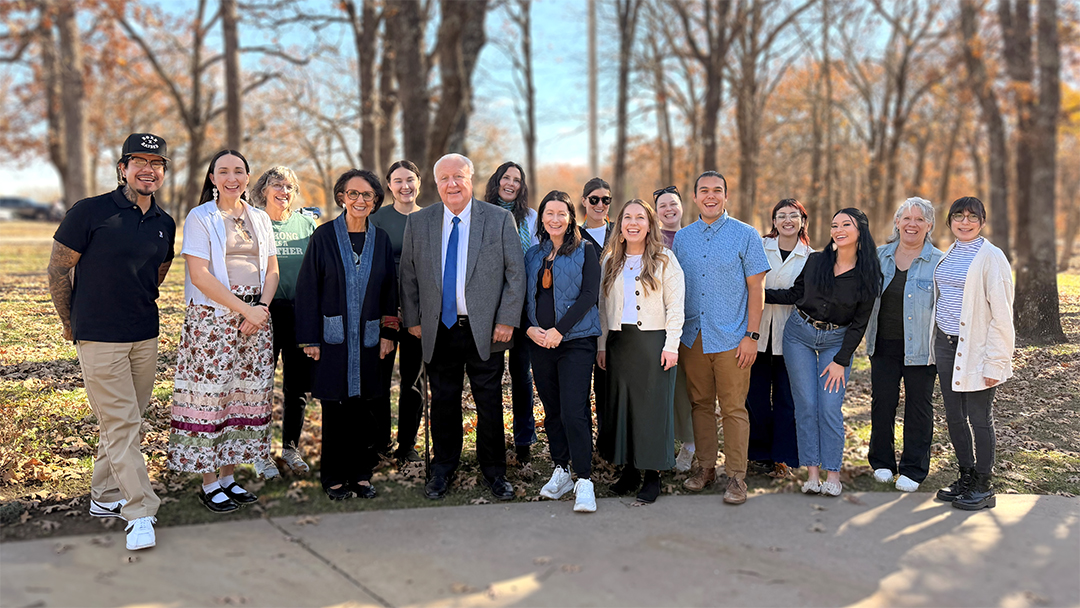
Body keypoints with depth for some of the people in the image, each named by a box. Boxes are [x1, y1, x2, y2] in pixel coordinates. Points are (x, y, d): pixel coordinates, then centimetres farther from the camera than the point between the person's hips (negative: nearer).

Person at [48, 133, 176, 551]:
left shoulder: (165, 225, 7)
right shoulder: (90, 212, -9)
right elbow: (57, 270, -2)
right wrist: (71, 323, 5)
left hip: (145, 337, 6)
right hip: (99, 339, -6)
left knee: (127, 421, 13)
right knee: (120, 424, -6)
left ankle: (105, 496, 28)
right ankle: (140, 513, -2)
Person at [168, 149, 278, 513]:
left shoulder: (260, 219, 14)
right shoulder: (200, 218, -2)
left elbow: (272, 270, 12)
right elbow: (200, 275, -12)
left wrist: (262, 307, -7)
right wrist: (244, 308, -15)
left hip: (256, 315, 5)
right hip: (213, 316, -5)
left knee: (246, 394, 6)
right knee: (210, 392, -3)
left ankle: (228, 476, 17)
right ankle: (209, 483, 8)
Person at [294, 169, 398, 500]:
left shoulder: (381, 239, 7)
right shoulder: (324, 236, -3)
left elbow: (389, 289, 10)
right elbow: (307, 288, -3)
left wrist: (388, 332, 3)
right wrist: (310, 338, -7)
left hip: (368, 337, 3)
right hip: (333, 335, -2)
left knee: (365, 407, 5)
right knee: (335, 408, 3)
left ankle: (361, 473, 18)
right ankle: (335, 477, 15)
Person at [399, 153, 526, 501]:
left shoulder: (500, 220, -1)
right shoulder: (418, 223, 5)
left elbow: (515, 273, -1)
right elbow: (408, 276, 10)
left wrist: (507, 320, -7)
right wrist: (412, 319, 5)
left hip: (486, 329, -1)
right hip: (439, 330, 2)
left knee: (490, 404, 6)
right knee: (443, 403, 10)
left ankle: (494, 473, 22)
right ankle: (442, 471, 26)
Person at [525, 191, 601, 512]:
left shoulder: (584, 250, 1)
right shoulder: (533, 254, 14)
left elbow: (589, 293, -8)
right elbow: (524, 296, 14)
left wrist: (559, 330, -14)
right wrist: (529, 328, -4)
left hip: (575, 340, -5)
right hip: (539, 341, 5)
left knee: (574, 410, -12)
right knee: (551, 410, 10)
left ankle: (584, 481, -6)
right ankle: (561, 471, 22)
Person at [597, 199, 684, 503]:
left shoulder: (665, 259, 1)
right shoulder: (610, 261, 12)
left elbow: (675, 306, -3)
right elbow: (603, 305, 13)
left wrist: (671, 345, -10)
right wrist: (602, 344, 8)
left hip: (653, 340, -4)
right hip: (619, 341, 4)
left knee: (653, 404, -2)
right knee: (621, 402, 5)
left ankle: (653, 475, 6)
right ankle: (629, 469, 16)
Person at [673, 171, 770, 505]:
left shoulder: (745, 235, -1)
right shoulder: (682, 237, 10)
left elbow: (756, 288, -2)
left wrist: (751, 335, -9)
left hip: (731, 338, -4)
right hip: (692, 337, 4)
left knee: (733, 409, -1)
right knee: (700, 404, 10)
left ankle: (736, 476, 6)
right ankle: (705, 467, 22)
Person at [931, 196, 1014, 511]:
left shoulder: (991, 258, -10)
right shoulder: (948, 256, 11)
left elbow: (1001, 314, -13)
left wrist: (995, 363, -16)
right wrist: (937, 346, 13)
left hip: (975, 349, -7)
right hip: (946, 344, 7)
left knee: (979, 418, 2)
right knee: (954, 416, 12)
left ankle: (983, 488, 14)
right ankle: (965, 478, 26)